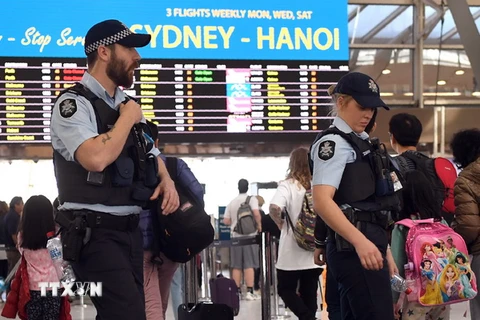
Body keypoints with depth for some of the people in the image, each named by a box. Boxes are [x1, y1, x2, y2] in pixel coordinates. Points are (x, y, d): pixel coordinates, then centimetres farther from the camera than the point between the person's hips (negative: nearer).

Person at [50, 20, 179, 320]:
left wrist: (166, 180, 5)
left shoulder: (127, 104, 14)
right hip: (94, 232, -8)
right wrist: (128, 118, -12)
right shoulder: (73, 103, -10)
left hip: (130, 229, 8)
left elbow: (151, 155, 27)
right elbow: (96, 159, -27)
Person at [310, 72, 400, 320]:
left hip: (368, 244, 10)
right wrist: (360, 241, -33)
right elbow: (322, 201, -23)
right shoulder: (333, 142, -9)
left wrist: (383, 249, 21)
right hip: (354, 248, -10)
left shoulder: (361, 143, 21)